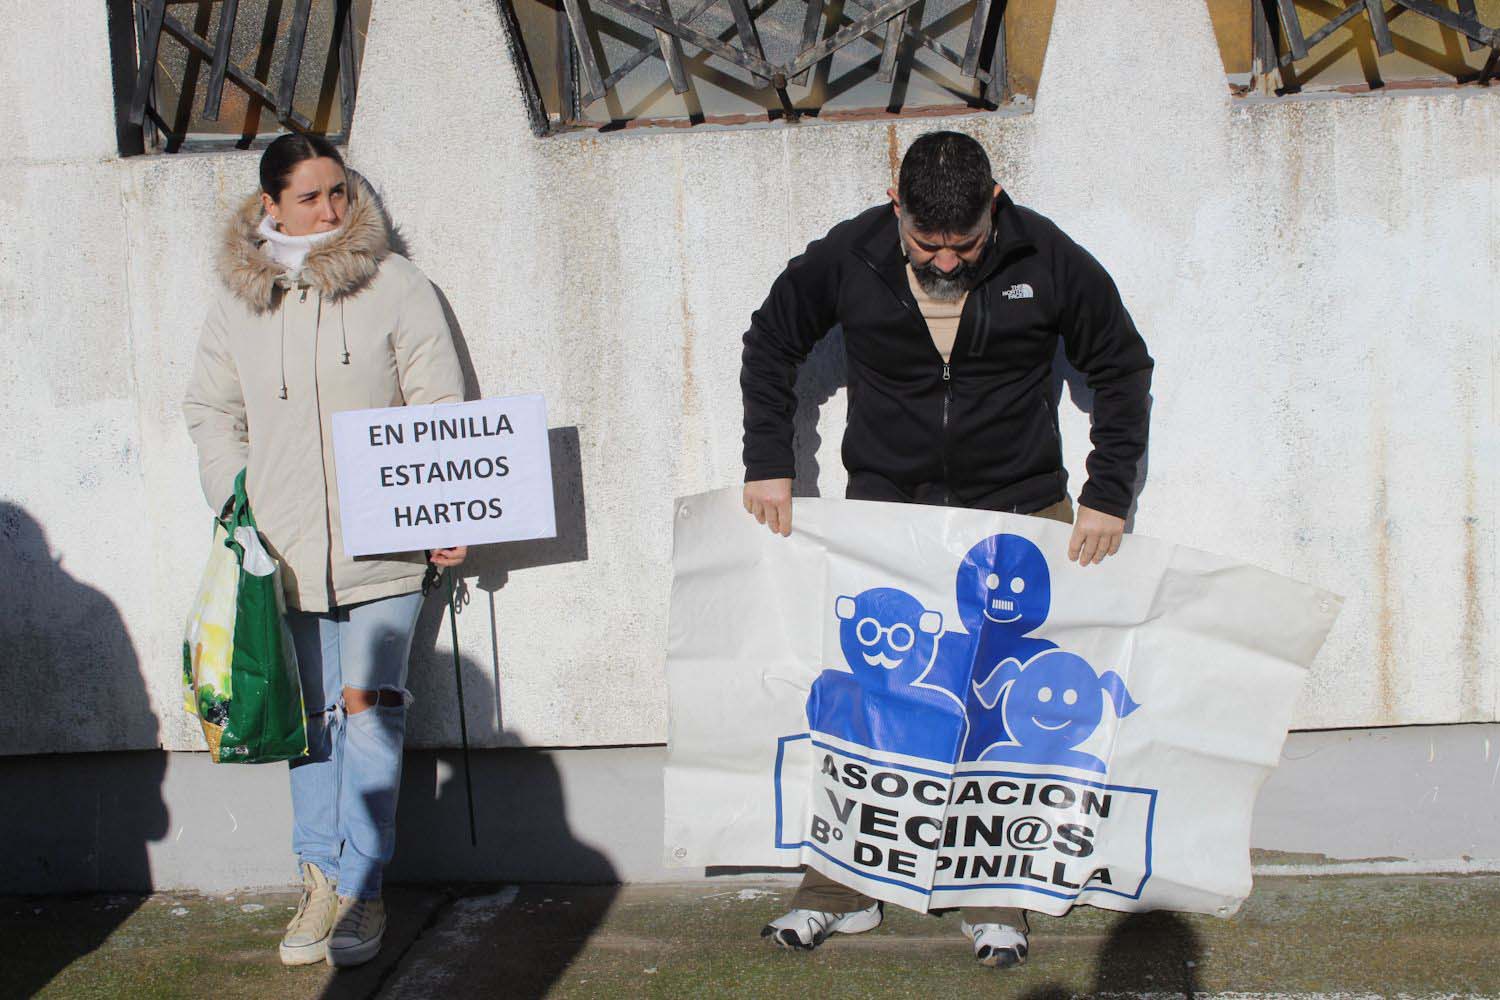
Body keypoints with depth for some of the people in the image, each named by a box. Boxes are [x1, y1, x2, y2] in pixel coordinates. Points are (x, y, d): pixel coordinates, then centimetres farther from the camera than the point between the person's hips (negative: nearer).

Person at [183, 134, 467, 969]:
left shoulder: (396, 285, -2)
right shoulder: (239, 299, 8)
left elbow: (441, 408, -1)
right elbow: (212, 412, 17)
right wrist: (235, 502, 4)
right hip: (287, 550, 3)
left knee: (370, 709, -2)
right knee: (311, 715, 9)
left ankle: (361, 887, 8)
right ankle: (322, 876, 20)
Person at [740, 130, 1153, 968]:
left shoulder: (1049, 261, -9)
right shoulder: (848, 258, -8)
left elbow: (1124, 367, 3)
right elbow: (771, 343, 8)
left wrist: (1109, 495, -2)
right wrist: (770, 463, 1)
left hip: (1014, 517, -1)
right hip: (881, 511, 1)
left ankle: (997, 900, 16)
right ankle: (841, 891, 17)